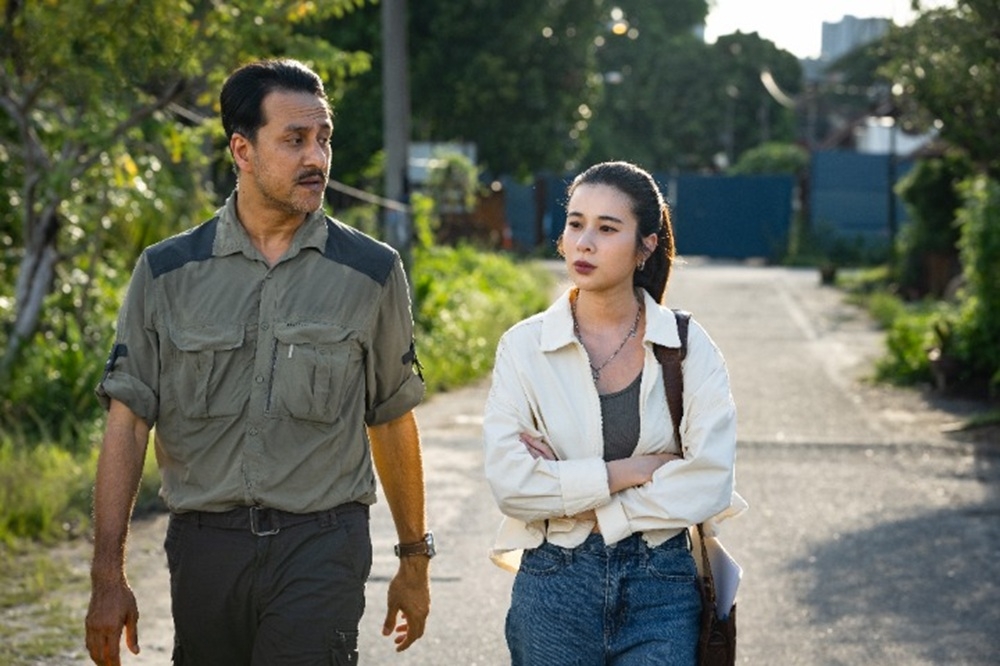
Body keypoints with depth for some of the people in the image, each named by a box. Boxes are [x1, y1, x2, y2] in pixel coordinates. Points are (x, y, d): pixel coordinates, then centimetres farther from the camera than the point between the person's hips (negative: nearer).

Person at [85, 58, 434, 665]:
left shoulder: (371, 271, 4)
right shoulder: (167, 272, 3)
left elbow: (394, 421, 10)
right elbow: (127, 422, 2)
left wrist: (415, 561, 13)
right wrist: (109, 577, -3)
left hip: (321, 549, -1)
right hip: (203, 545, 2)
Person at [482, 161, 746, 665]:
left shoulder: (688, 347, -1)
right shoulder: (524, 347, -2)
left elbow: (710, 484, -11)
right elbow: (510, 485, -12)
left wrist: (568, 488, -12)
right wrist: (635, 469, -13)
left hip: (663, 588, 0)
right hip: (556, 589, 0)